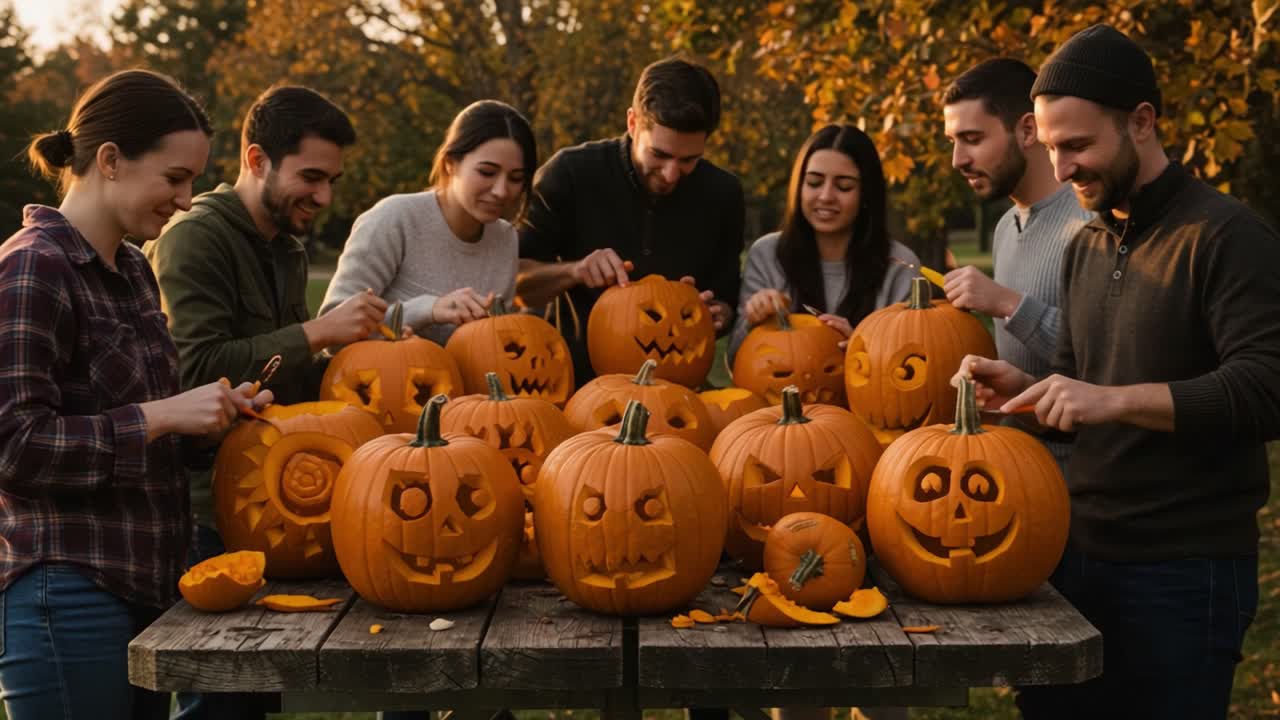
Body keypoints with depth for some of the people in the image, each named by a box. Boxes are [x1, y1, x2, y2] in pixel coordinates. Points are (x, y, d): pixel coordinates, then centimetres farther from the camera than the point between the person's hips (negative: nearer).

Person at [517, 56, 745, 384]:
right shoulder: (571, 173, -7)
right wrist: (574, 271, -19)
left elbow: (726, 300, 11)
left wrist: (716, 314, -12)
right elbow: (515, 278, 0)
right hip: (576, 379, -3)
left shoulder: (723, 194, 1)